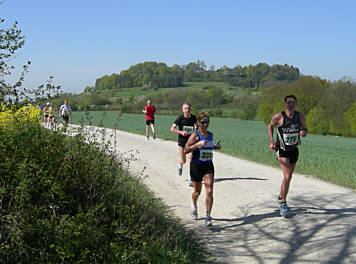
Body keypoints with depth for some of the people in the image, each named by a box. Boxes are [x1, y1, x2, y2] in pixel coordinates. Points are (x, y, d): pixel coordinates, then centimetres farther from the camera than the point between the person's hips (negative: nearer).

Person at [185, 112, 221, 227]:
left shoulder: (210, 135, 8)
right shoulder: (195, 135, -10)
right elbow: (186, 150, -17)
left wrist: (215, 147, 8)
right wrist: (198, 144, -27)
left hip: (208, 166, 3)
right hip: (196, 166, -3)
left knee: (209, 192, -11)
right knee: (197, 191, 13)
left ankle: (208, 217, -8)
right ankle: (194, 205, 47)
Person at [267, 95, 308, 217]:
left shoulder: (300, 117, -3)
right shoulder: (278, 117, -13)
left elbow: (304, 128, 12)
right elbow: (270, 126, 6)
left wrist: (304, 132, -13)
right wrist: (271, 141, -3)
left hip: (294, 150, 5)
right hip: (281, 150, -5)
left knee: (289, 177, 17)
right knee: (287, 176, -18)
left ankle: (281, 197, 41)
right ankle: (283, 203, -4)